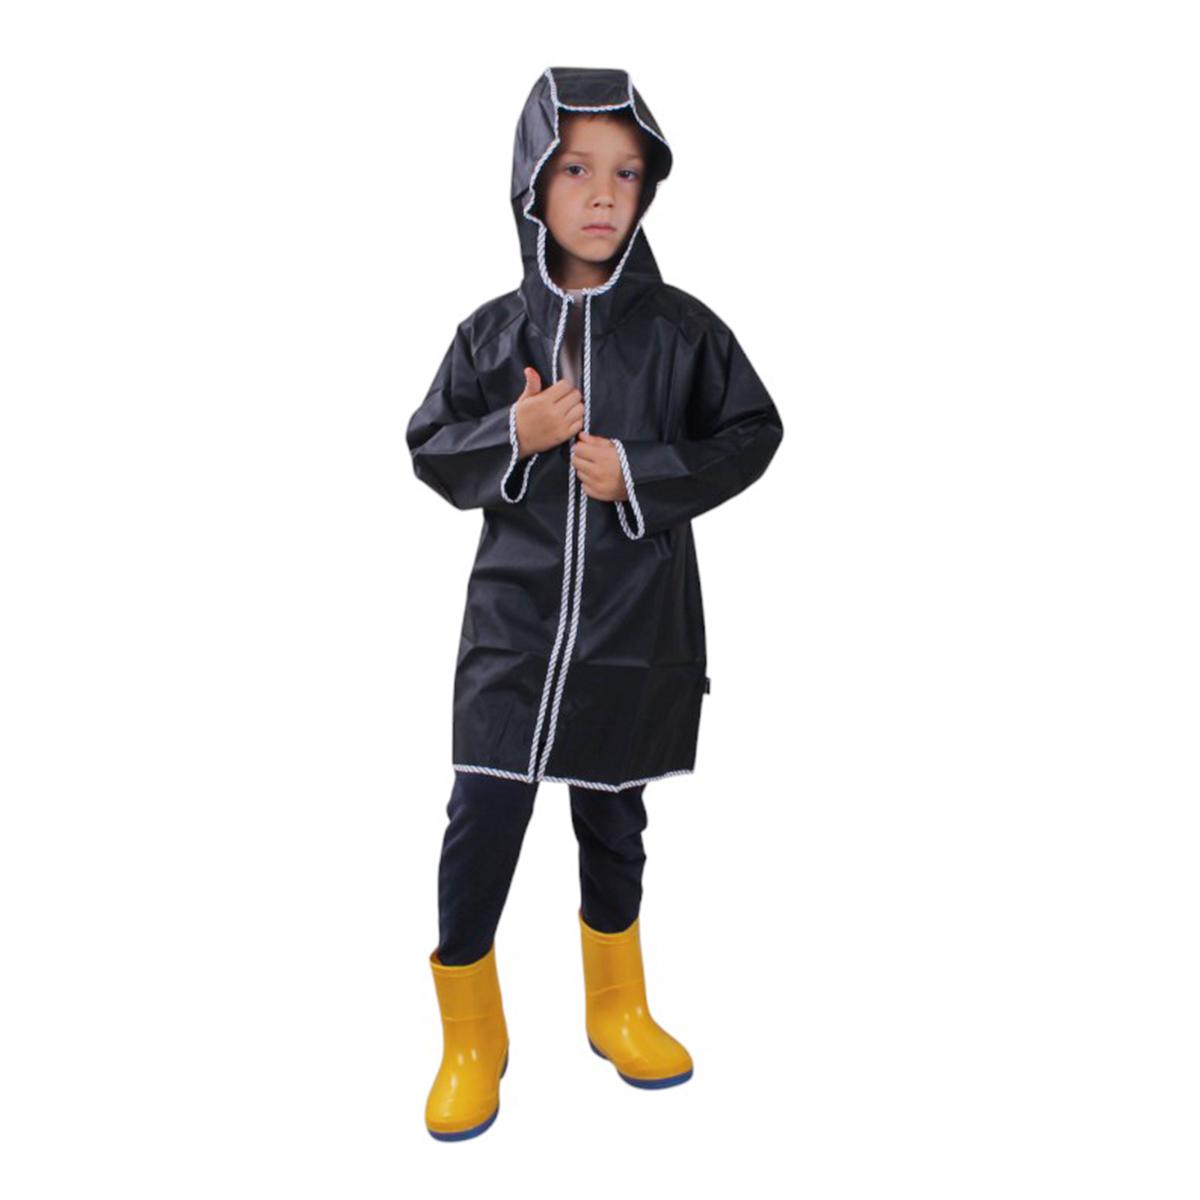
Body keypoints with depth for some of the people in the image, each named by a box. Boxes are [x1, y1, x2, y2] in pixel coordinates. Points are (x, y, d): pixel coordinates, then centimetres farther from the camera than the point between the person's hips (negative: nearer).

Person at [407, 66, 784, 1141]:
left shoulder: (681, 328, -1)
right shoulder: (494, 331, 1)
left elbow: (751, 434, 3)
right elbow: (431, 450, 6)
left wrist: (642, 472, -11)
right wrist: (515, 435, -14)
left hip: (638, 626, 0)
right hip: (514, 617, 0)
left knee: (613, 820, 15)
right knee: (482, 823, -4)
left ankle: (618, 1009, 38)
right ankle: (471, 1038, 19)